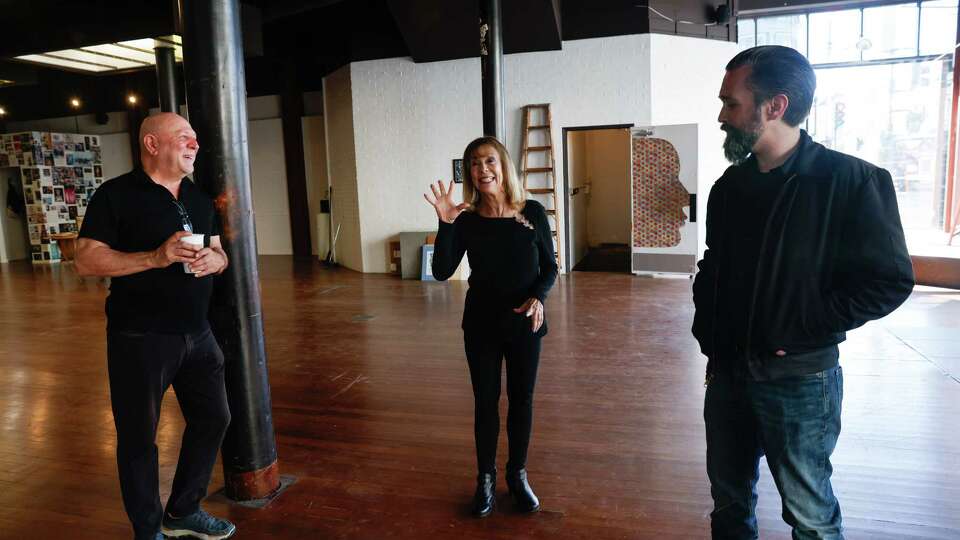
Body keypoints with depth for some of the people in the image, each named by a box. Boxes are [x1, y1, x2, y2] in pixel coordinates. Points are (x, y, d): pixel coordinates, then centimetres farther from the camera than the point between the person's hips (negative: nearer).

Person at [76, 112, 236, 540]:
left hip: (197, 333, 7)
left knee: (213, 418, 14)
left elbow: (219, 252, 17)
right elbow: (86, 260, -13)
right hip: (140, 339, -6)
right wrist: (155, 257, -25)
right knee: (139, 436, 6)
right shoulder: (116, 195, -8)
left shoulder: (199, 198, 12)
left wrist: (214, 259, -8)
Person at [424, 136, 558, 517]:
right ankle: (486, 479, 29)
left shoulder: (532, 213, -8)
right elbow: (442, 272, -14)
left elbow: (550, 267, 0)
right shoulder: (466, 220, -7)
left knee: (521, 400, 13)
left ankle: (518, 476, 32)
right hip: (481, 325, 0)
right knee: (485, 402, 11)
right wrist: (445, 224, -25)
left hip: (525, 324, 0)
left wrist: (538, 297, -19)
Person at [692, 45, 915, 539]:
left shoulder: (849, 181, -13)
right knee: (729, 500, 19)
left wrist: (797, 331, -16)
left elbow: (889, 280, -13)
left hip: (800, 379, -5)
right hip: (727, 371, 6)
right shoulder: (730, 186, 5)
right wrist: (707, 331, 4)